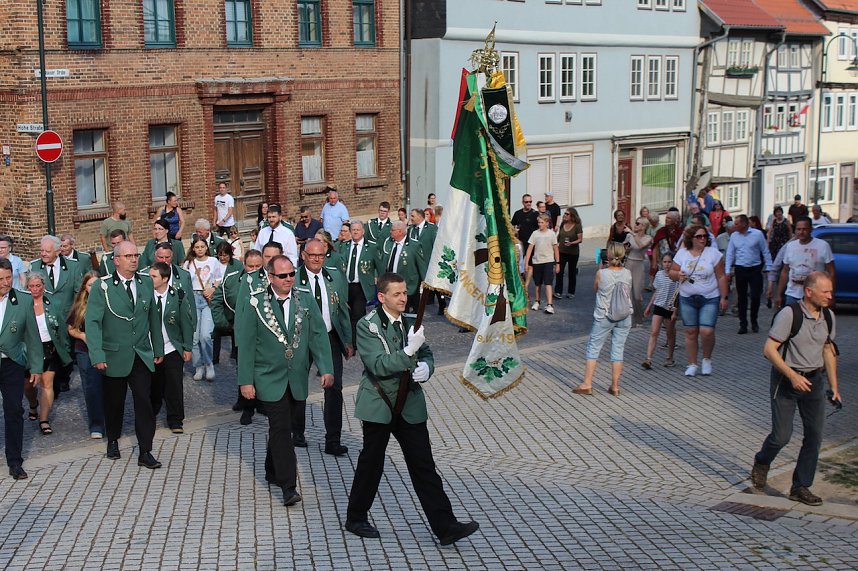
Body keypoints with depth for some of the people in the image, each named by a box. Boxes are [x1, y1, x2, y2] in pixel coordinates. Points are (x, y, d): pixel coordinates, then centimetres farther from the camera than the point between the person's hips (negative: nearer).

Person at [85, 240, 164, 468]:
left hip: (142, 356, 2)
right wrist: (97, 355, -21)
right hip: (114, 356, -2)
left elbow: (153, 317, 11)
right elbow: (92, 322, -13)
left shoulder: (146, 283, 4)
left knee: (144, 402, -5)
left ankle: (145, 452, 1)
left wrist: (158, 349, 11)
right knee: (114, 402, 13)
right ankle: (113, 441, 37)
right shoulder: (102, 287, -8)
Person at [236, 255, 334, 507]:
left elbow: (318, 335, 1)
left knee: (281, 427, 14)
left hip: (296, 379, 4)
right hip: (270, 378, -3)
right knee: (281, 428, -9)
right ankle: (288, 486, -7)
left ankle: (273, 472, 33)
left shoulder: (306, 299, 2)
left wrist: (326, 368, -9)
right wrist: (246, 380, -8)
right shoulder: (254, 302, -7)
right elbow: (246, 344, -5)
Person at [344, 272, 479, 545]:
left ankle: (445, 526, 0)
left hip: (410, 405, 4)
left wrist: (426, 368, -11)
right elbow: (378, 366, -20)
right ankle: (356, 519, 28)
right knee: (371, 462, 9)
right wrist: (409, 351, -32)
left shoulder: (411, 323, 6)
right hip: (379, 405, -4)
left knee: (423, 465, 1)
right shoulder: (367, 325, -10)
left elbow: (426, 354, 13)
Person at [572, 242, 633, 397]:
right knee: (618, 350, 9)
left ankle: (587, 384, 8)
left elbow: (595, 288, 6)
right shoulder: (628, 274, -5)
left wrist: (601, 267, 10)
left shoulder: (601, 273, -14)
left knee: (593, 348, 8)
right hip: (624, 317, 3)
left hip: (604, 316, -3)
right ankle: (615, 386, 12)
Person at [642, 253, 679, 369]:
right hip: (658, 306, 3)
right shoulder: (659, 274, 6)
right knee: (654, 332, -7)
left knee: (671, 334, 10)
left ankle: (670, 358, 26)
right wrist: (649, 307, 17)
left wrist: (675, 311, -11)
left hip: (670, 308, -3)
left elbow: (678, 295, -8)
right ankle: (648, 359, -13)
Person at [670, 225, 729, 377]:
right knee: (691, 332, 5)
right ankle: (692, 364, 16)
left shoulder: (713, 253, -5)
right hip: (687, 299, 3)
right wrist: (678, 275, -15)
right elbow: (672, 273, 9)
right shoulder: (682, 253, 3)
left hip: (710, 299, -3)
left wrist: (724, 297, -5)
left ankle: (707, 359, 14)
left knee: (706, 331, -12)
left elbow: (721, 277, -3)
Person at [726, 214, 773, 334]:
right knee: (742, 297, 5)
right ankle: (743, 324, 12)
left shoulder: (758, 234, -6)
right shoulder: (734, 236, 2)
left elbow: (765, 252, -1)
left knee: (756, 296, -2)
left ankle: (754, 321, 20)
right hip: (740, 269, 2)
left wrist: (768, 268, -4)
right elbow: (730, 254, 5)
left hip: (755, 269, -2)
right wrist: (728, 271, 0)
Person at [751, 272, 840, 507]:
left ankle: (801, 487, 13)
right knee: (782, 435, -4)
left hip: (814, 380, 6)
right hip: (786, 380, -6)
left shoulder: (829, 317, 4)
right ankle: (761, 464, 28)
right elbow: (769, 350, -18)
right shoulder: (789, 315, -17)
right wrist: (793, 376, -23)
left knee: (814, 435, 1)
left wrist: (834, 386, 12)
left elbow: (828, 350, 16)